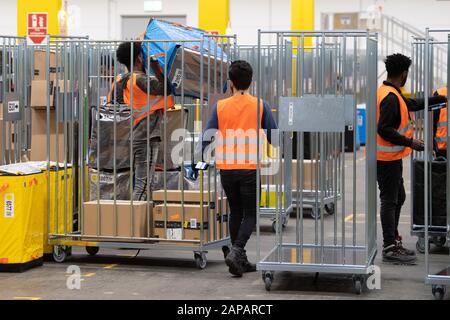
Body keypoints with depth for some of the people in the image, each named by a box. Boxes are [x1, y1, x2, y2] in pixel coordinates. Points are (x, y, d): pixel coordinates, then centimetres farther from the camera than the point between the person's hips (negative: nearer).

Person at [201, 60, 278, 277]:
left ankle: (240, 260, 20)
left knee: (235, 212, 17)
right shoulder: (260, 106, -4)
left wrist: (204, 154, 15)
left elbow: (206, 139, -3)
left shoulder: (220, 106, -1)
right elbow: (273, 138, -1)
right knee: (250, 215, 7)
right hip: (250, 168, -2)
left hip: (226, 168, 2)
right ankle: (236, 251, -15)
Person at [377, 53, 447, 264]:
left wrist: (440, 99, 29)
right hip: (387, 157, -10)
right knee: (390, 200, -6)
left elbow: (413, 104, 25)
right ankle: (390, 248, -2)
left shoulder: (392, 94, 13)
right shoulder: (390, 98, -20)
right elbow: (384, 129, -26)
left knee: (398, 197, 17)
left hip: (390, 157, 10)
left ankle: (393, 241, 26)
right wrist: (409, 142, -20)